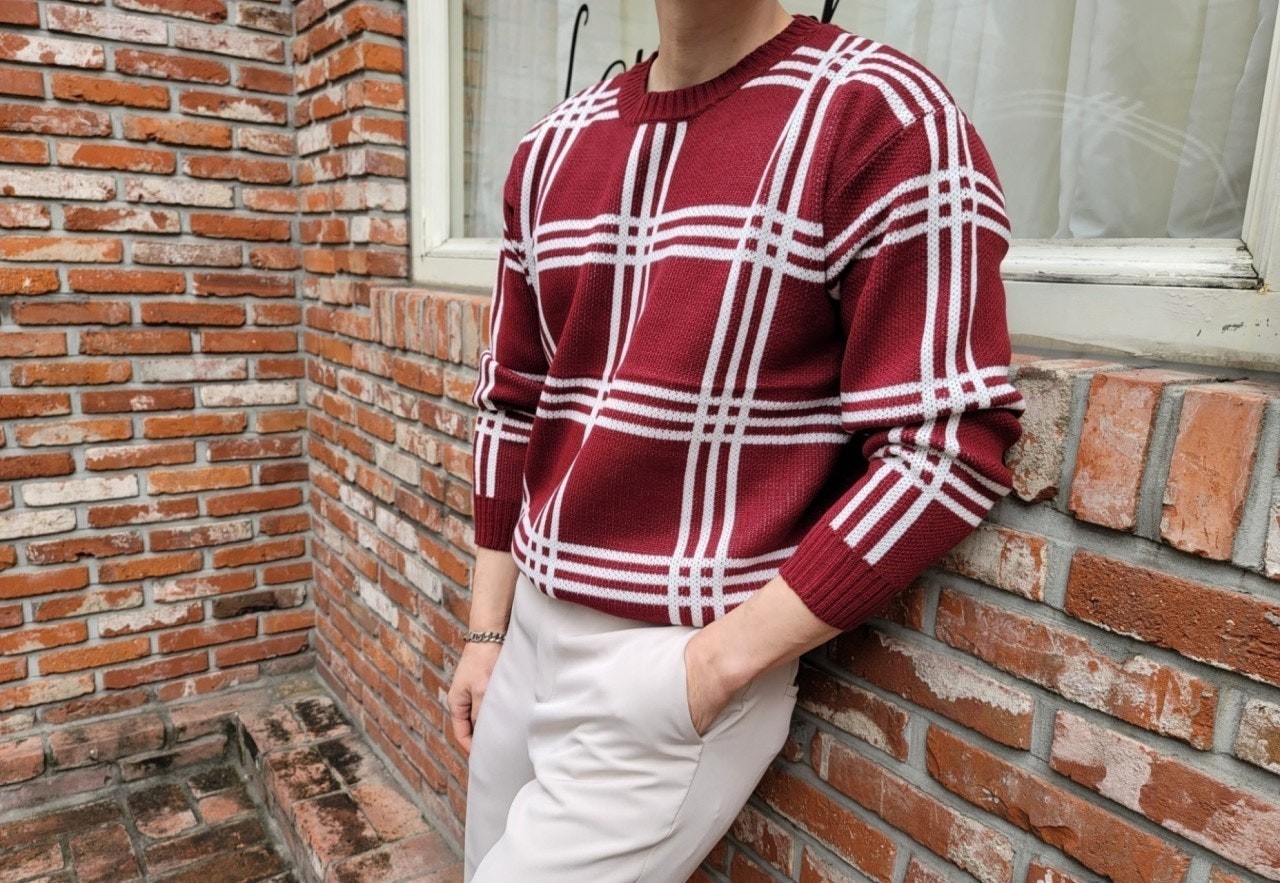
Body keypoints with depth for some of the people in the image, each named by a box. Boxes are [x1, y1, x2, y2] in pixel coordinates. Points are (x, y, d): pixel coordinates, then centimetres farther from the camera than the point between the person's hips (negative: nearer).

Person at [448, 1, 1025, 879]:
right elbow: (513, 405, 11)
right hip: (531, 627, 6)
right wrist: (487, 631, 11)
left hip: (686, 663, -6)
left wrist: (716, 665, -16)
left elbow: (948, 448, -16)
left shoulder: (886, 113, -13)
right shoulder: (552, 146, 6)